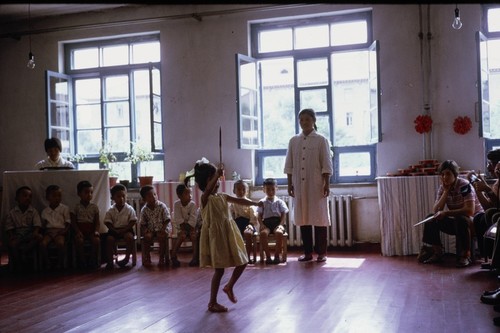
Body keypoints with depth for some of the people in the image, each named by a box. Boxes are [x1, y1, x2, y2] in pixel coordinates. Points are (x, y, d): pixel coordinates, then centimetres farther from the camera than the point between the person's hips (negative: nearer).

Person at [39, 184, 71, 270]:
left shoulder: (64, 208, 7)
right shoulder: (45, 211, 15)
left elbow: (68, 223, 3)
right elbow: (43, 224, 16)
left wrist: (65, 231, -14)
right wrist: (44, 229, -7)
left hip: (60, 231, -2)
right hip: (49, 231, 3)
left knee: (60, 243, -35)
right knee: (43, 243, -29)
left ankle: (60, 263, -19)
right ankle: (45, 264, -15)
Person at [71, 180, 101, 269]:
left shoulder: (94, 207, 8)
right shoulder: (76, 207, 5)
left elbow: (97, 221, 6)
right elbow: (73, 222, 1)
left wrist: (96, 231, -11)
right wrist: (78, 231, -13)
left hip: (91, 229, 1)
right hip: (80, 229, -1)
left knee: (97, 240, -29)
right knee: (79, 240, -32)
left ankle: (93, 261, -13)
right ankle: (81, 261, -16)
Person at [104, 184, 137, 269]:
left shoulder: (130, 209, -5)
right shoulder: (110, 211, -1)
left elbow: (133, 221, -6)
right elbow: (108, 222, 0)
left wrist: (124, 229, -17)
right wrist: (115, 230, -15)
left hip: (126, 229, -1)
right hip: (114, 229, 1)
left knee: (129, 237, -31)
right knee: (109, 239, -25)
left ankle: (127, 257, -14)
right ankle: (110, 261, -14)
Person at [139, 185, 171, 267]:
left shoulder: (162, 206, -9)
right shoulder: (144, 210, -2)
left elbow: (167, 220, -8)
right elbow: (143, 224, 4)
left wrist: (162, 229, -20)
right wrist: (145, 230, -16)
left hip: (162, 228, -2)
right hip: (150, 229, 2)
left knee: (162, 236, -30)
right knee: (147, 237, -26)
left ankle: (162, 258, -13)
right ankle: (147, 258, -10)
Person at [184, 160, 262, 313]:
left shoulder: (222, 196, 10)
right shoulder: (205, 198, -13)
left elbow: (239, 200, 17)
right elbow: (209, 189, -35)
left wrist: (255, 203, 13)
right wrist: (217, 175, -48)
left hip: (228, 235, 8)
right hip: (216, 236, -8)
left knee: (242, 262, 12)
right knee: (219, 270, -1)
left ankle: (229, 287, 33)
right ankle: (212, 303, 12)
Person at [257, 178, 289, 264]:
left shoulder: (280, 202, 13)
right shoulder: (262, 202, 14)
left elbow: (284, 215, 7)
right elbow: (259, 216, 10)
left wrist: (281, 224, -10)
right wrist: (261, 224, -8)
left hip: (278, 222, 0)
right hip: (266, 223, 1)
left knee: (279, 233, -36)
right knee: (263, 233, -34)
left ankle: (277, 256, -23)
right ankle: (267, 256, -24)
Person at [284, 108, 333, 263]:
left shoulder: (321, 140, -1)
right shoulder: (293, 141, 9)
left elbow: (326, 165, -4)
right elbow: (289, 165, 10)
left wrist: (326, 184, -9)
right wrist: (290, 184, 4)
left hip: (316, 185, -3)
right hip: (299, 185, 4)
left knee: (319, 217, 0)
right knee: (302, 218, 6)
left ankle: (321, 252, 8)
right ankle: (307, 251, 14)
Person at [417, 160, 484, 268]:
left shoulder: (464, 185, -20)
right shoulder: (442, 187, -1)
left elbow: (470, 210, -30)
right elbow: (436, 211, -10)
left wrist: (446, 212, -29)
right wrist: (446, 192, -18)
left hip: (474, 219, -6)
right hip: (456, 222, 6)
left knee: (460, 220, -37)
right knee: (431, 219, -10)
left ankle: (465, 255, -24)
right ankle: (436, 252, -3)